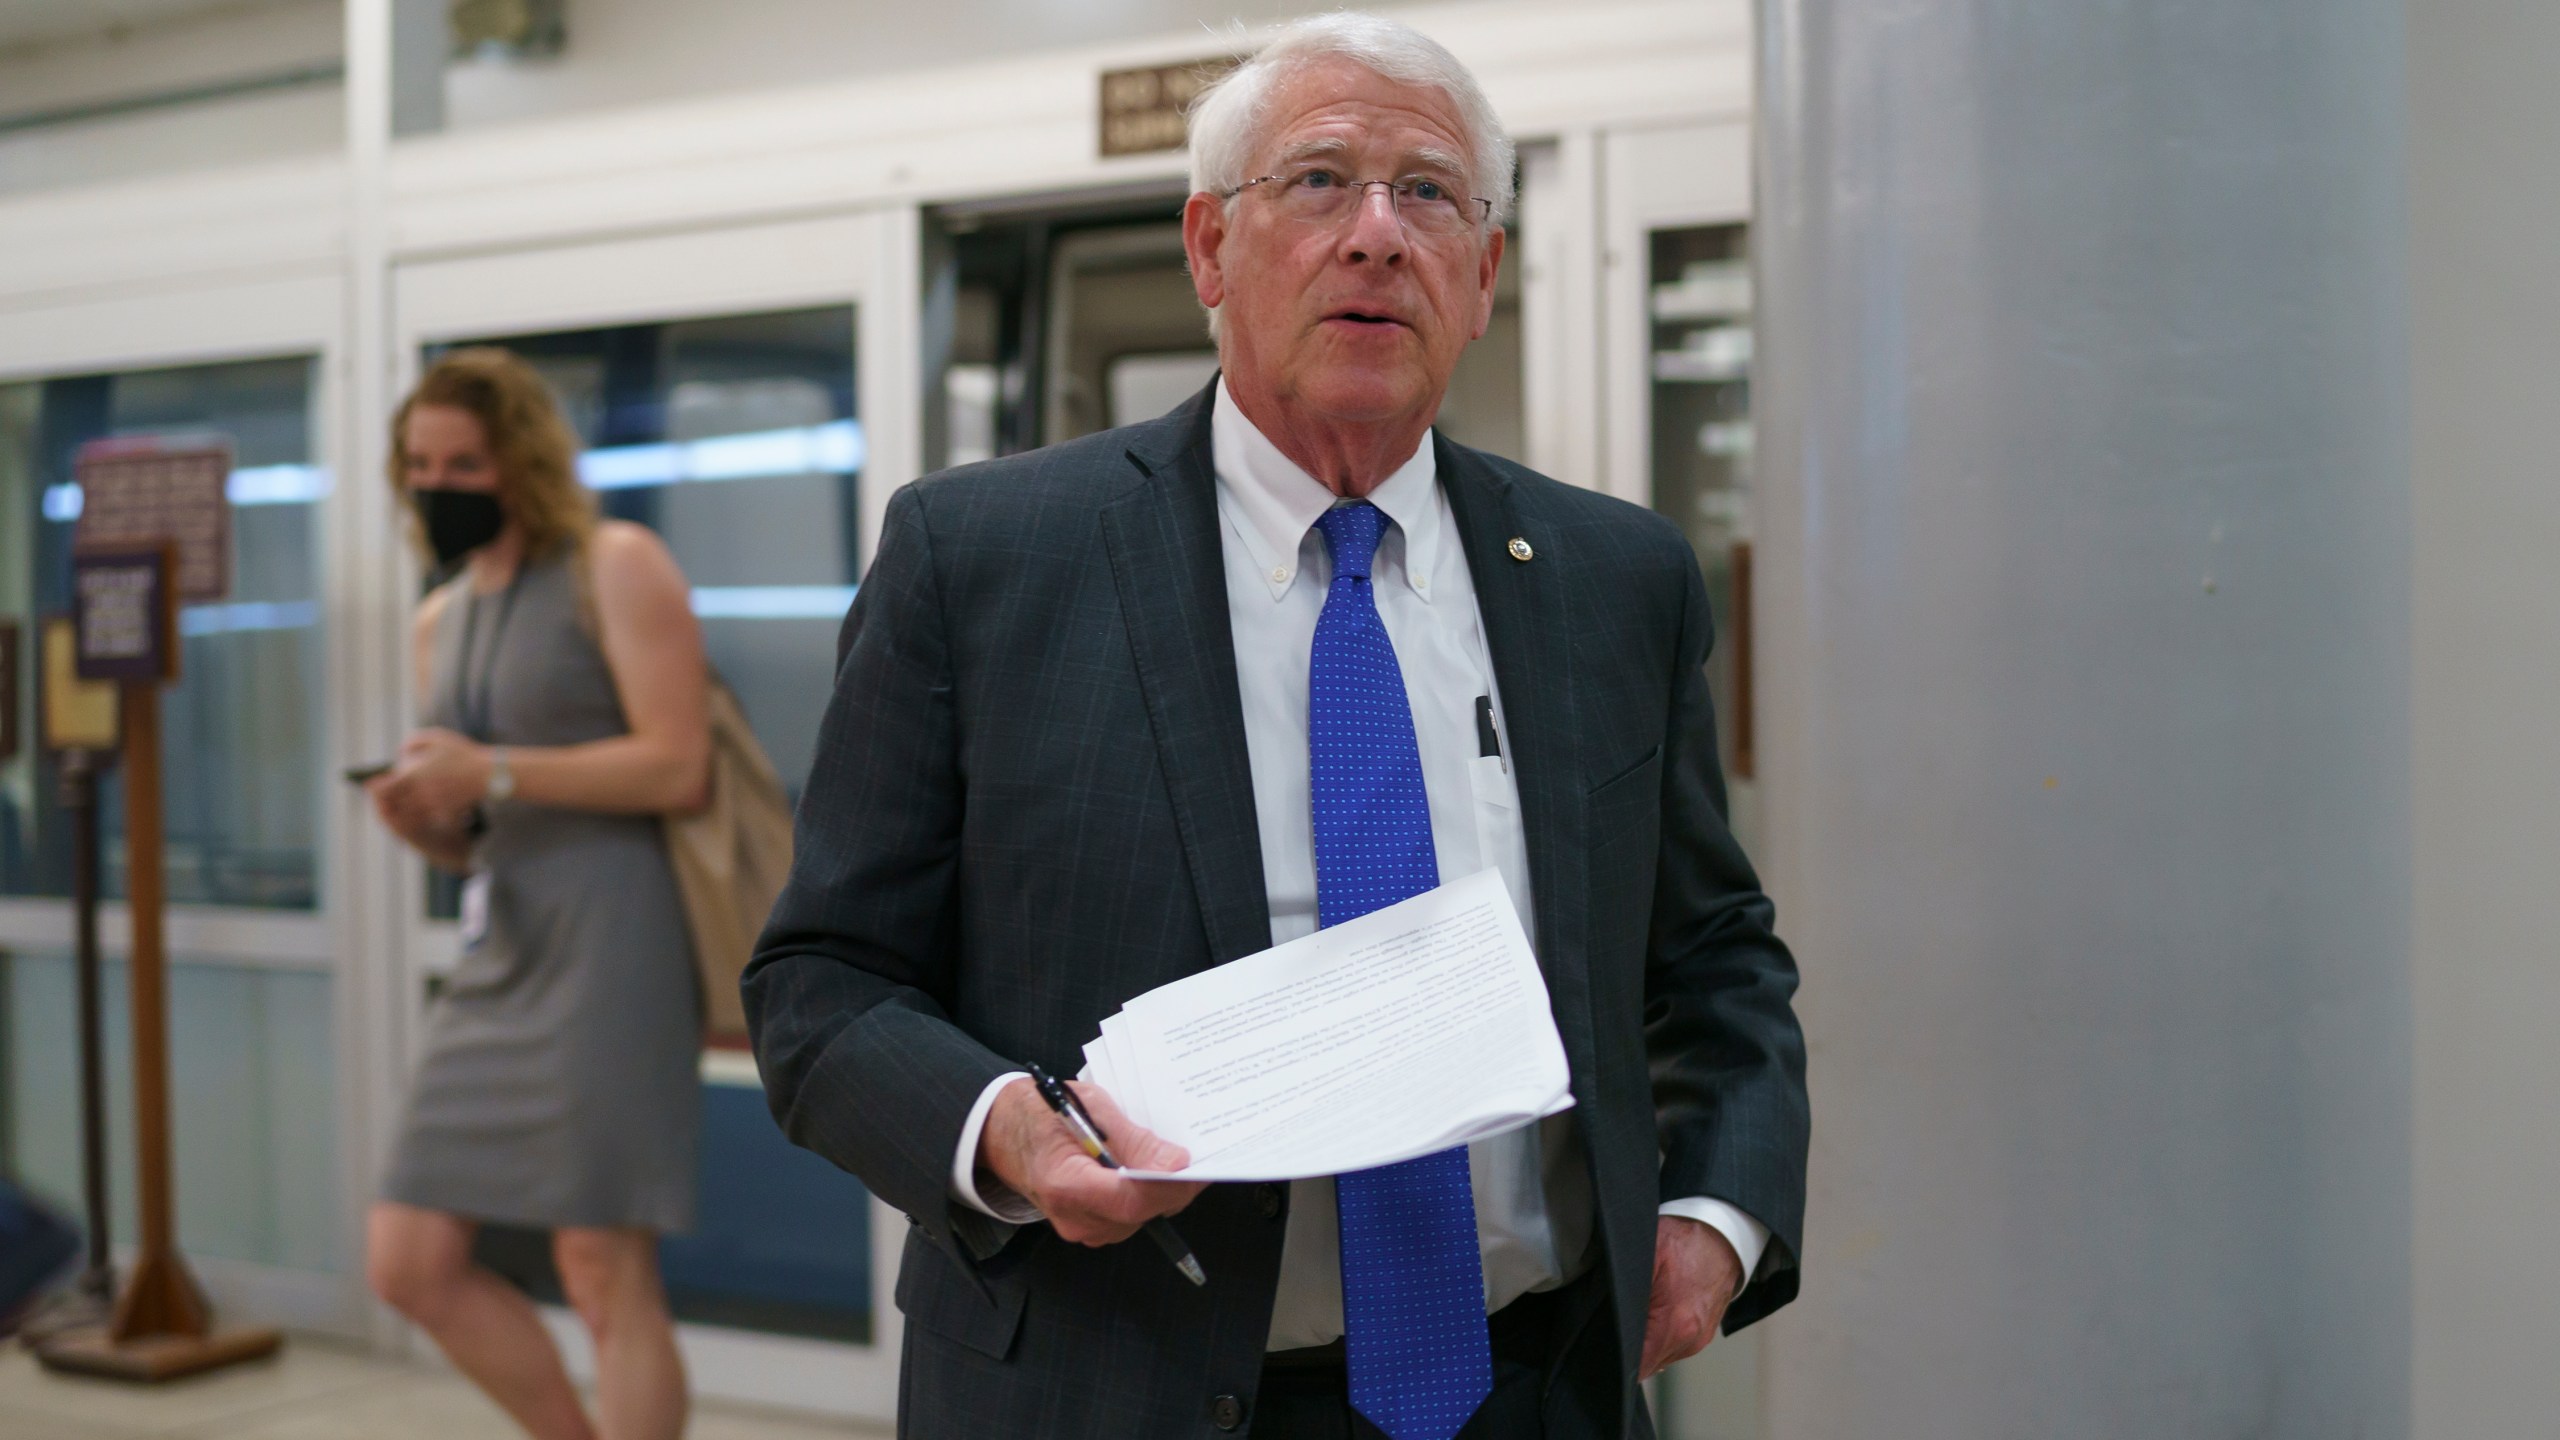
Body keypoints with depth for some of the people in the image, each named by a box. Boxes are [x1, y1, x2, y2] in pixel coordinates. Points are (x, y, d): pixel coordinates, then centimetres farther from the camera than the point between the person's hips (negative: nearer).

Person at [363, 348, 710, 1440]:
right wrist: (420, 819, 2)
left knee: (604, 1271, -7)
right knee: (409, 1263, 5)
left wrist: (492, 773, -14)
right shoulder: (441, 621, 20)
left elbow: (678, 767, -12)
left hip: (609, 943, -8)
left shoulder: (614, 568, -3)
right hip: (499, 954, 8)